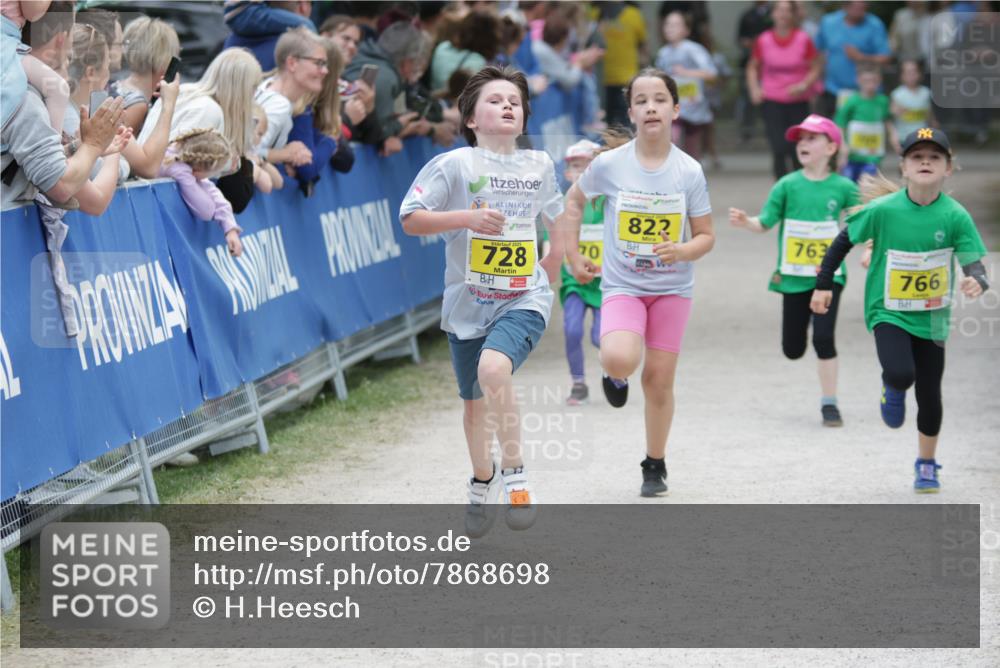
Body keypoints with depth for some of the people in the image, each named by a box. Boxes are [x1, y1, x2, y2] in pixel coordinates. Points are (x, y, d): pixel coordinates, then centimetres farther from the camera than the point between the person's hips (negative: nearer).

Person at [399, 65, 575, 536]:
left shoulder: (540, 165, 5)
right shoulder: (454, 165, -6)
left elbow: (558, 217, 25)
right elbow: (410, 219, -11)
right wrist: (468, 218, -21)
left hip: (524, 299, -1)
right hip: (468, 302, 1)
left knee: (494, 368, -30)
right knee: (475, 402, 14)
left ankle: (515, 474, -15)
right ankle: (483, 482, 42)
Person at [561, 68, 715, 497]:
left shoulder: (689, 171, -7)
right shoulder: (609, 164, -9)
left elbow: (705, 237, 0)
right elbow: (574, 200, 11)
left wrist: (682, 251, -21)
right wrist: (572, 256, 7)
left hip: (672, 288, 1)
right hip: (622, 285, -1)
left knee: (659, 381, 5)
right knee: (619, 360, -26)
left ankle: (655, 465, 25)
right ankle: (617, 377, 13)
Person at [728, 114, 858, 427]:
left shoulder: (843, 187, -3)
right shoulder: (788, 185, -3)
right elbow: (765, 223, -5)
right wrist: (745, 222, -24)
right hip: (794, 275, 1)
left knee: (823, 338, -13)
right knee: (792, 349, 7)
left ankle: (829, 403, 1)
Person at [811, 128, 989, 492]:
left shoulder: (955, 216, -13)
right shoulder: (883, 210, -15)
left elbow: (975, 266, -13)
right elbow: (844, 241, 0)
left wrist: (976, 281, -36)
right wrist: (823, 284, 3)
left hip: (931, 318, 2)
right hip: (888, 312, -2)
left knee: (930, 394, 9)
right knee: (901, 374, -27)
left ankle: (926, 464, 34)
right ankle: (892, 388, 13)